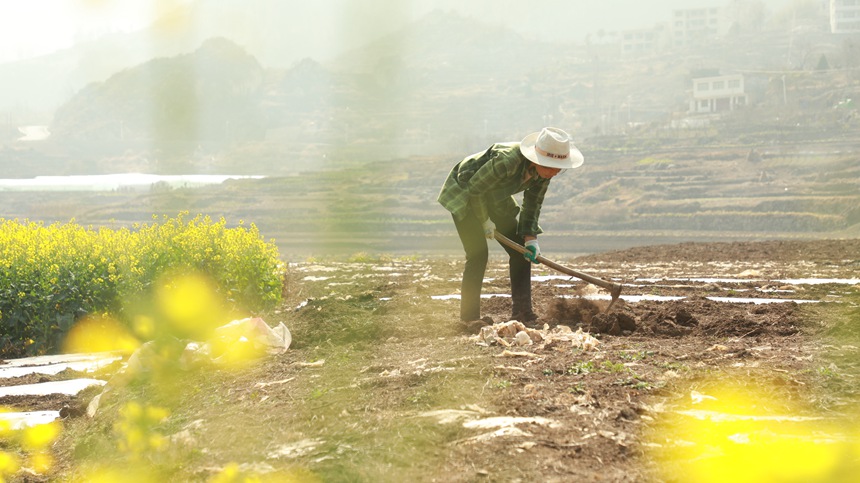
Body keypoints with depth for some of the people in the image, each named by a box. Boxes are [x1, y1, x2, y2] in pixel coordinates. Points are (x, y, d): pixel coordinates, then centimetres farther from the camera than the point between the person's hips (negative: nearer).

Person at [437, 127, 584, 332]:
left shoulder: (544, 171, -16)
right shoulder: (507, 161, -40)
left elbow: (533, 204, -3)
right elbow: (474, 189, -29)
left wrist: (530, 238, -12)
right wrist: (485, 221, -18)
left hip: (494, 199, 8)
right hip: (464, 193, -8)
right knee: (478, 252, -18)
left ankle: (522, 313, 6)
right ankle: (469, 318, -12)